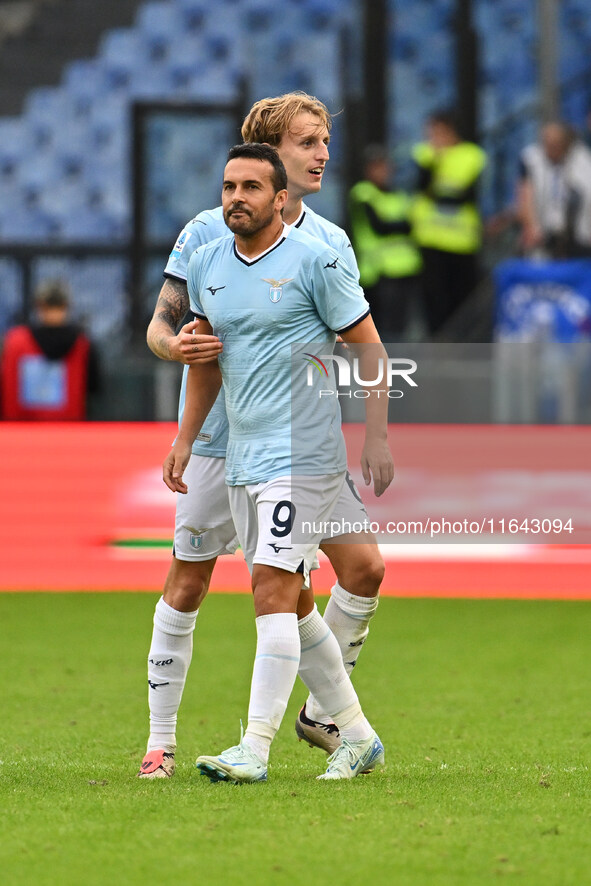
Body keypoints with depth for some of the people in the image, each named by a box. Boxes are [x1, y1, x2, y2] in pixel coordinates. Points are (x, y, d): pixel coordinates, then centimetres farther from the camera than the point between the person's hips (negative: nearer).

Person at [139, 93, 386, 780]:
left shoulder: (332, 242, 8)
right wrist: (176, 345, -24)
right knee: (188, 584, -1)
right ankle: (161, 740, 9)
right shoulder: (208, 232, -3)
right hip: (223, 437, -4)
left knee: (364, 567, -5)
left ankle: (321, 712, 13)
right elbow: (159, 325, -2)